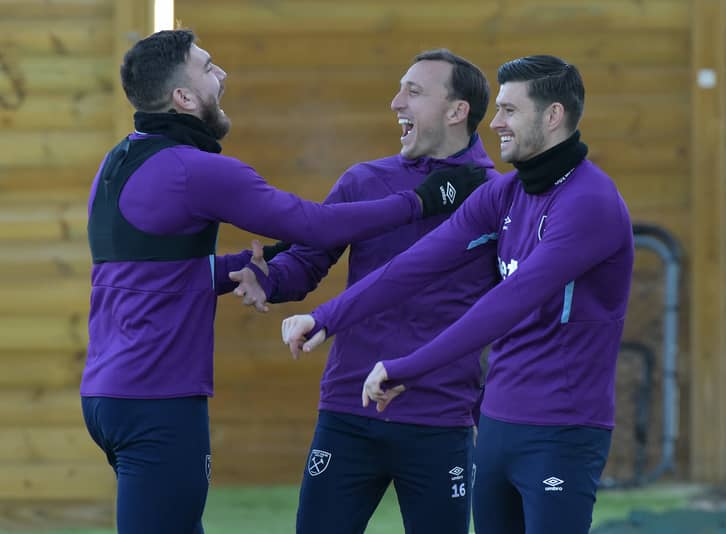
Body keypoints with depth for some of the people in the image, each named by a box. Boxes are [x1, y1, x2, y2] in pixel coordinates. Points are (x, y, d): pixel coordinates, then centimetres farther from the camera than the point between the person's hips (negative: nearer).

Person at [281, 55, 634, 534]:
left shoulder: (590, 202, -18)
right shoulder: (502, 194, 9)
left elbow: (510, 301, -26)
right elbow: (420, 263, 3)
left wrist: (406, 370, -28)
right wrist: (328, 319, -8)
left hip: (560, 436, -8)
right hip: (497, 422, 8)